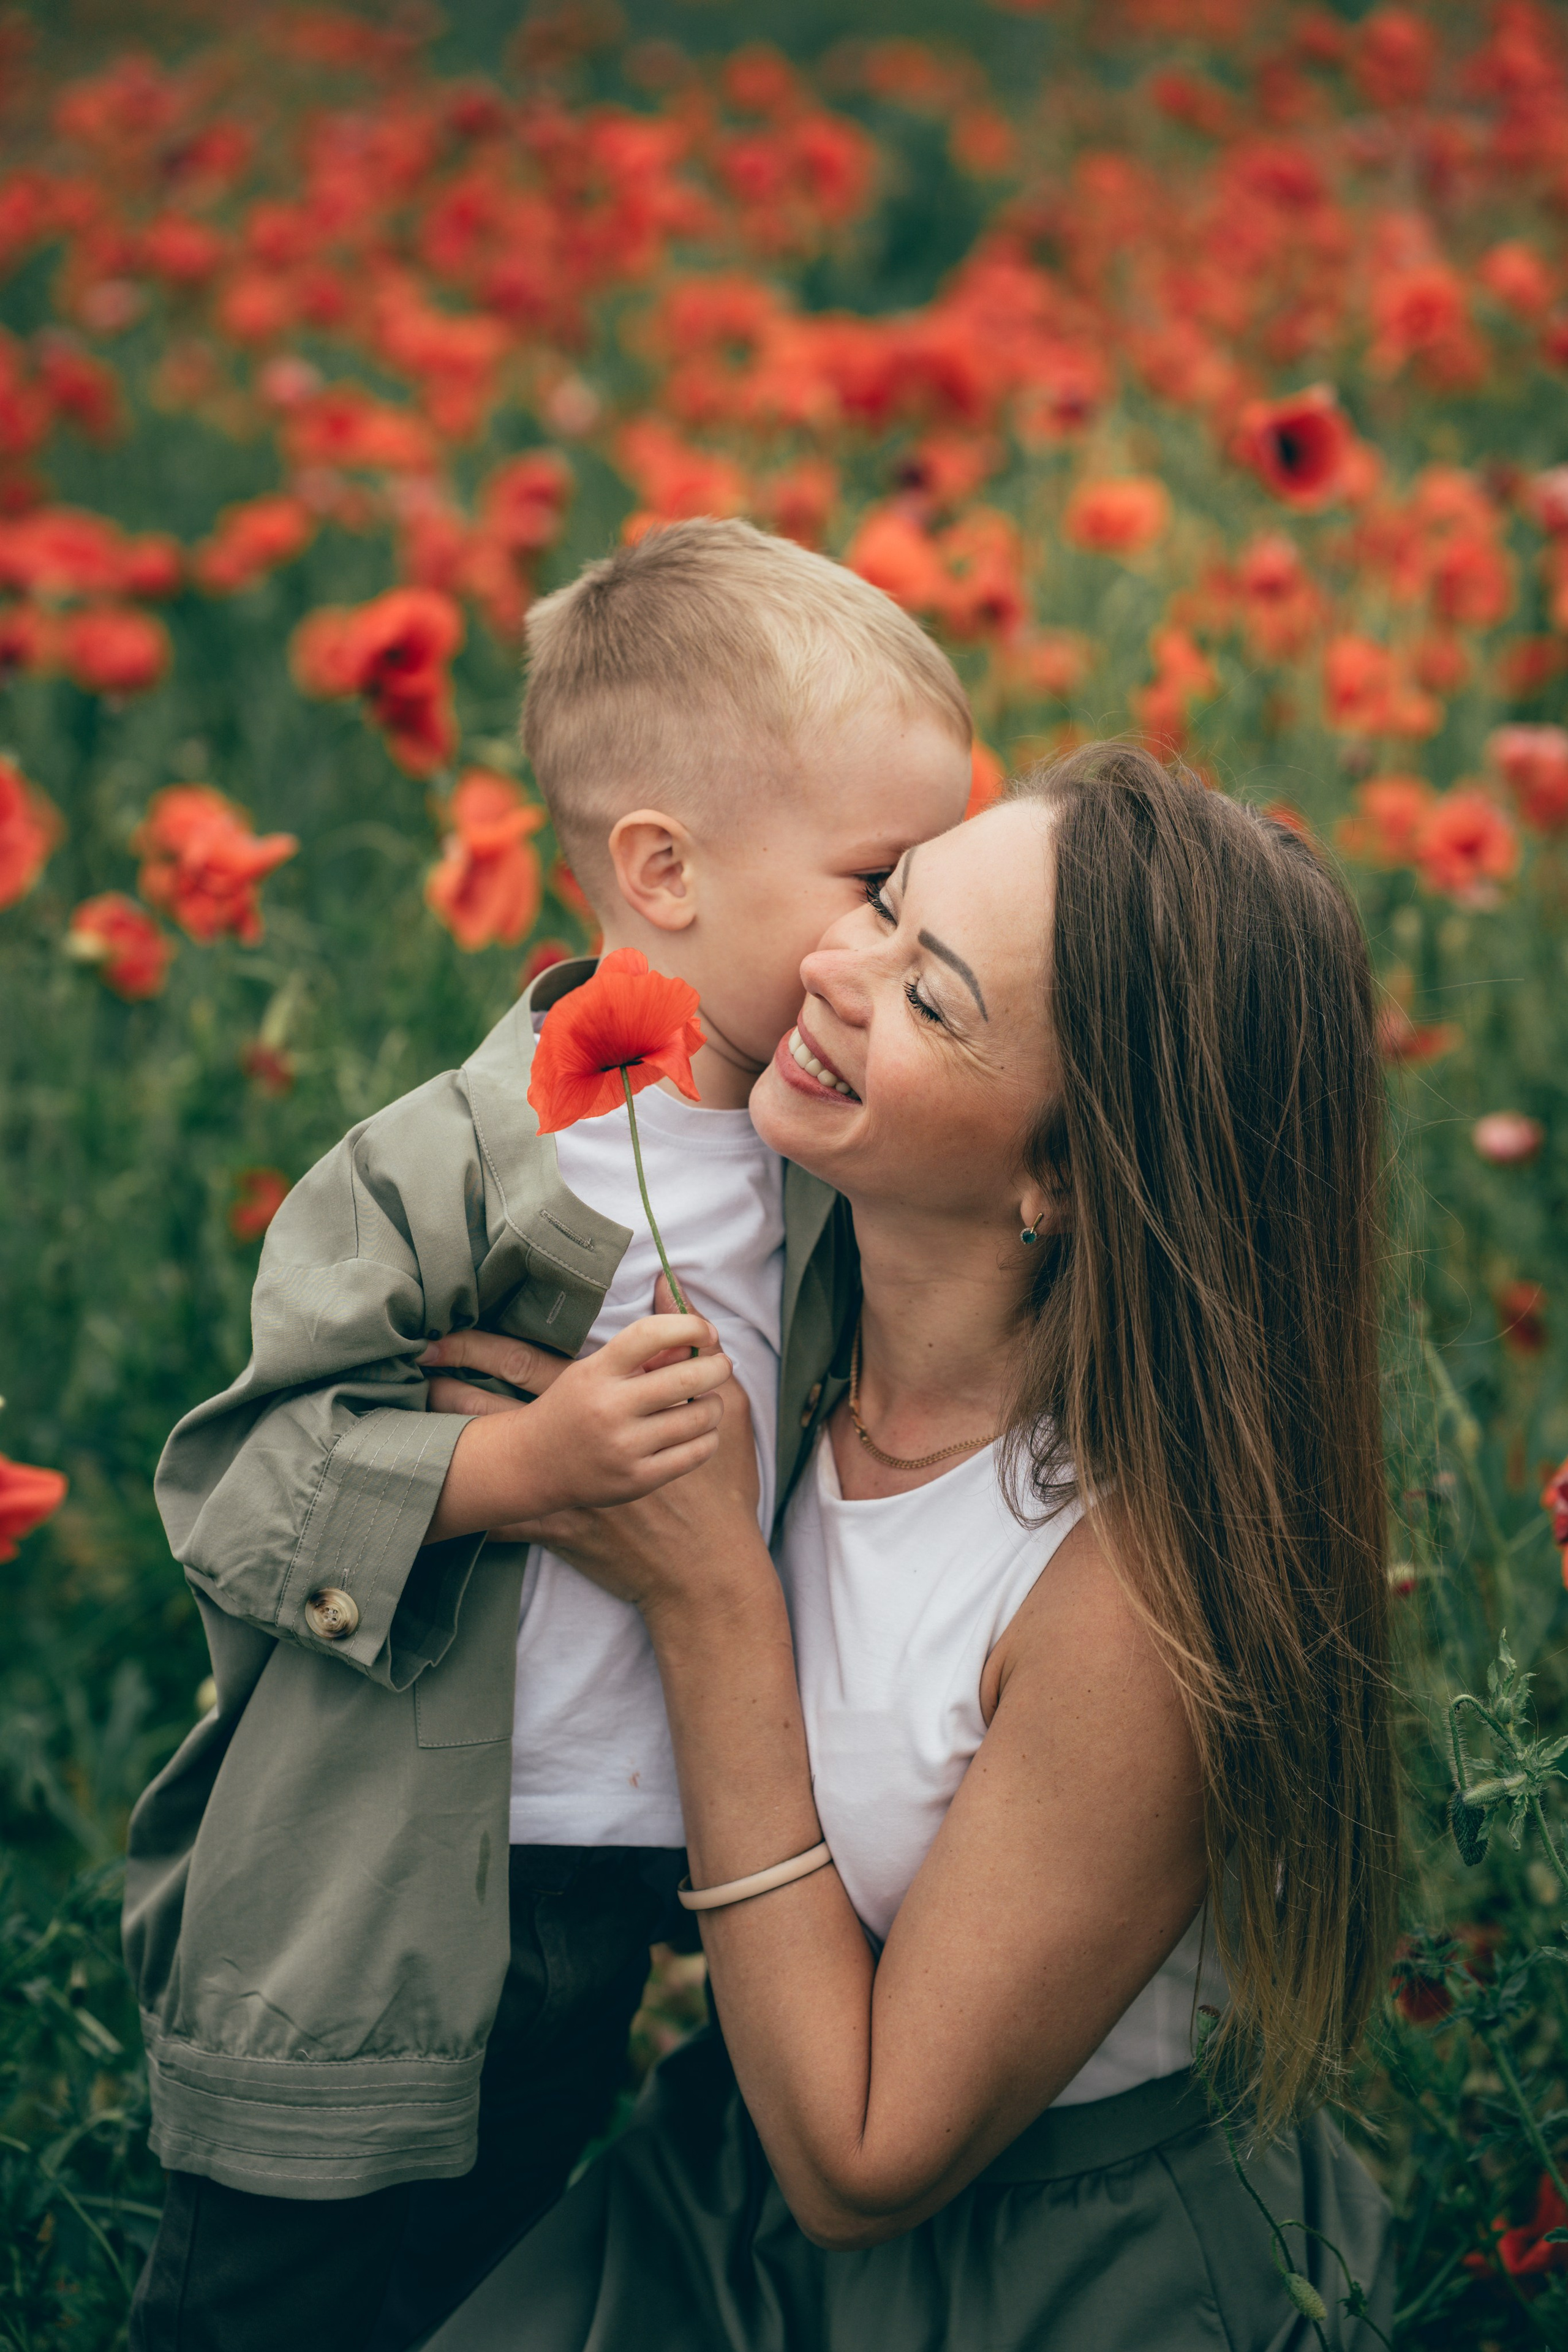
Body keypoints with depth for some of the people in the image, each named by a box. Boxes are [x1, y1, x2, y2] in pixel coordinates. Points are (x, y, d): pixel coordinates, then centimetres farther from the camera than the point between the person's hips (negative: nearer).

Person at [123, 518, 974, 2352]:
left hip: (631, 1900, 6)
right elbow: (233, 1492, -18)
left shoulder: (817, 1159, 2)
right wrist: (514, 1465, -27)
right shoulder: (452, 1173, -19)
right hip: (370, 1916, -6)